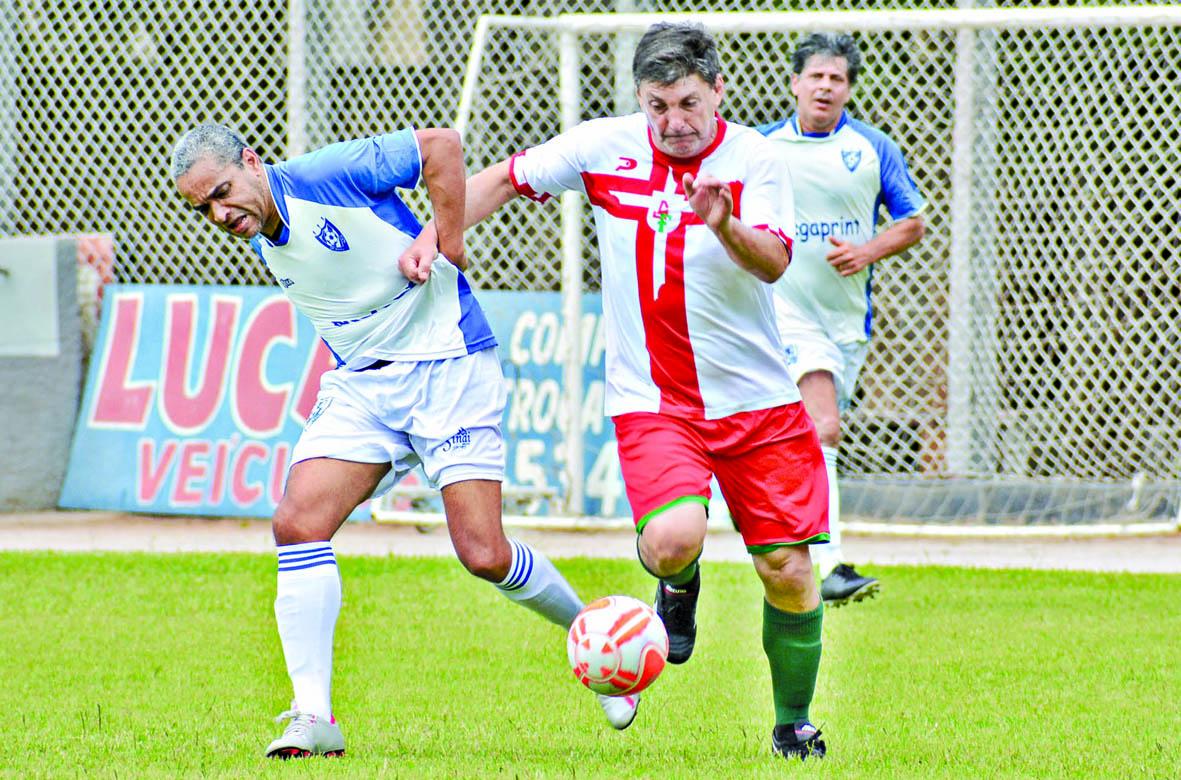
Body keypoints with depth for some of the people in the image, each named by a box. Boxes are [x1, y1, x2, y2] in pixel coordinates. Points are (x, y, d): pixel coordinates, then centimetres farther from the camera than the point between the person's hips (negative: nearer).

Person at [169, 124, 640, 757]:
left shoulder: (324, 177, -17)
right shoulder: (261, 243, 7)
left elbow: (440, 144, -15)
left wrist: (447, 250, -14)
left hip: (448, 365, -6)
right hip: (361, 382, 7)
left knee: (483, 555, -11)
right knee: (297, 523, -14)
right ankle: (312, 718, -14)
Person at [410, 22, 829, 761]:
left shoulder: (756, 160, -7)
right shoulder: (605, 146, -2)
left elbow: (774, 262, -22)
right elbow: (506, 178, 11)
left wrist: (726, 228, -41)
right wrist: (435, 235, 1)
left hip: (758, 399, 0)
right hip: (651, 400, 0)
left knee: (789, 573, -1)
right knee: (673, 539, -27)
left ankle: (793, 722, 23)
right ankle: (678, 585, 11)